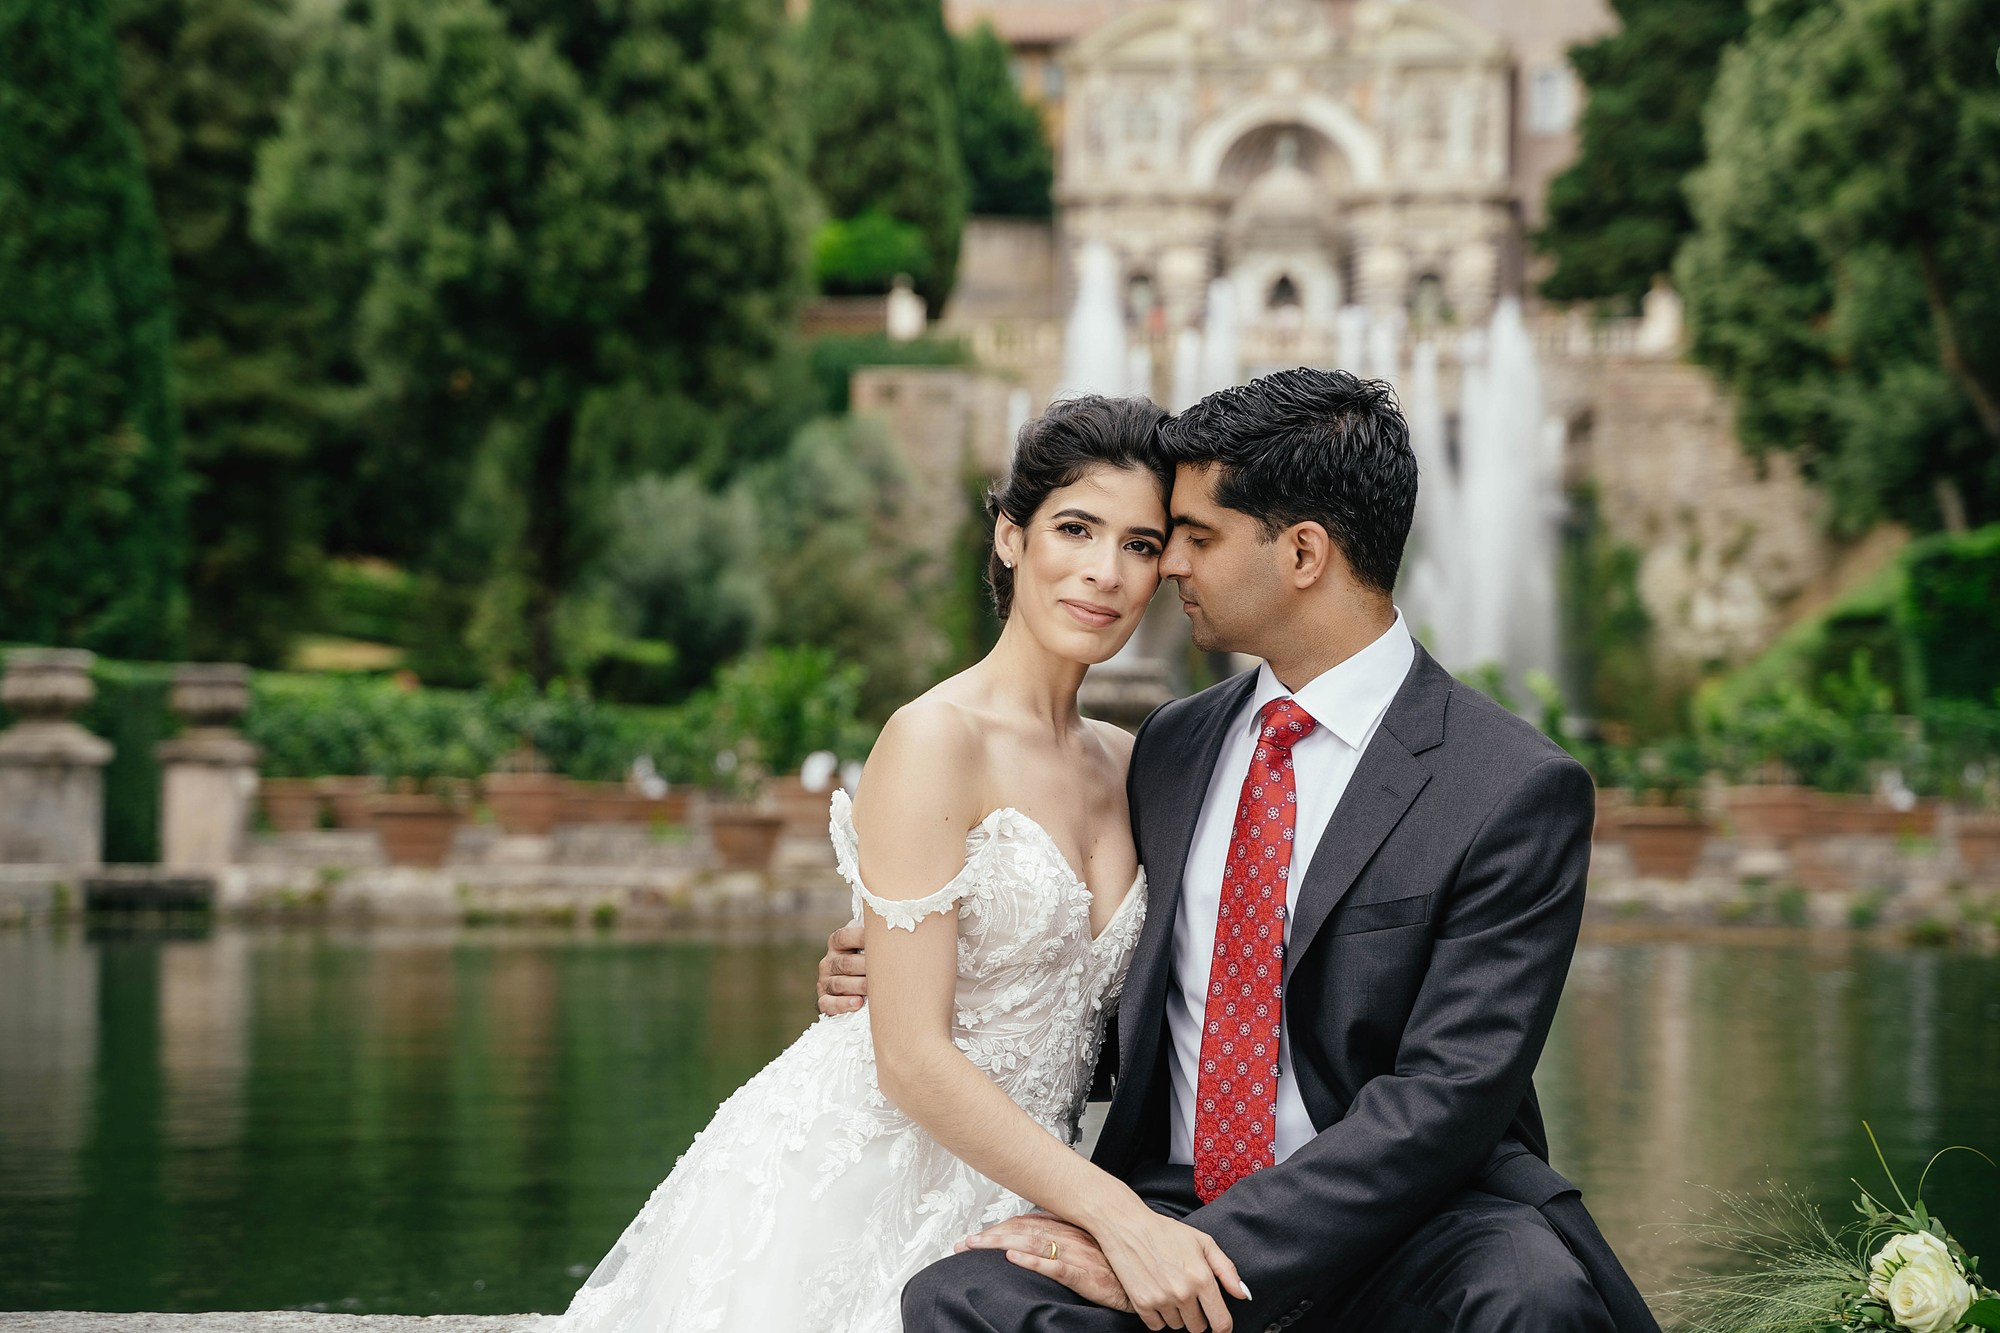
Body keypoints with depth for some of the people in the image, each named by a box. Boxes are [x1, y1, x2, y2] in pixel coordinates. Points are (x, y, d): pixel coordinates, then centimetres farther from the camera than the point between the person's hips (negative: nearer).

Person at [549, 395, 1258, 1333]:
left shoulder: (1128, 765, 9)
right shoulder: (935, 743, -13)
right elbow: (912, 1057, -18)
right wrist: (1115, 1214, -24)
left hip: (1005, 1198, 7)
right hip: (856, 1187, -6)